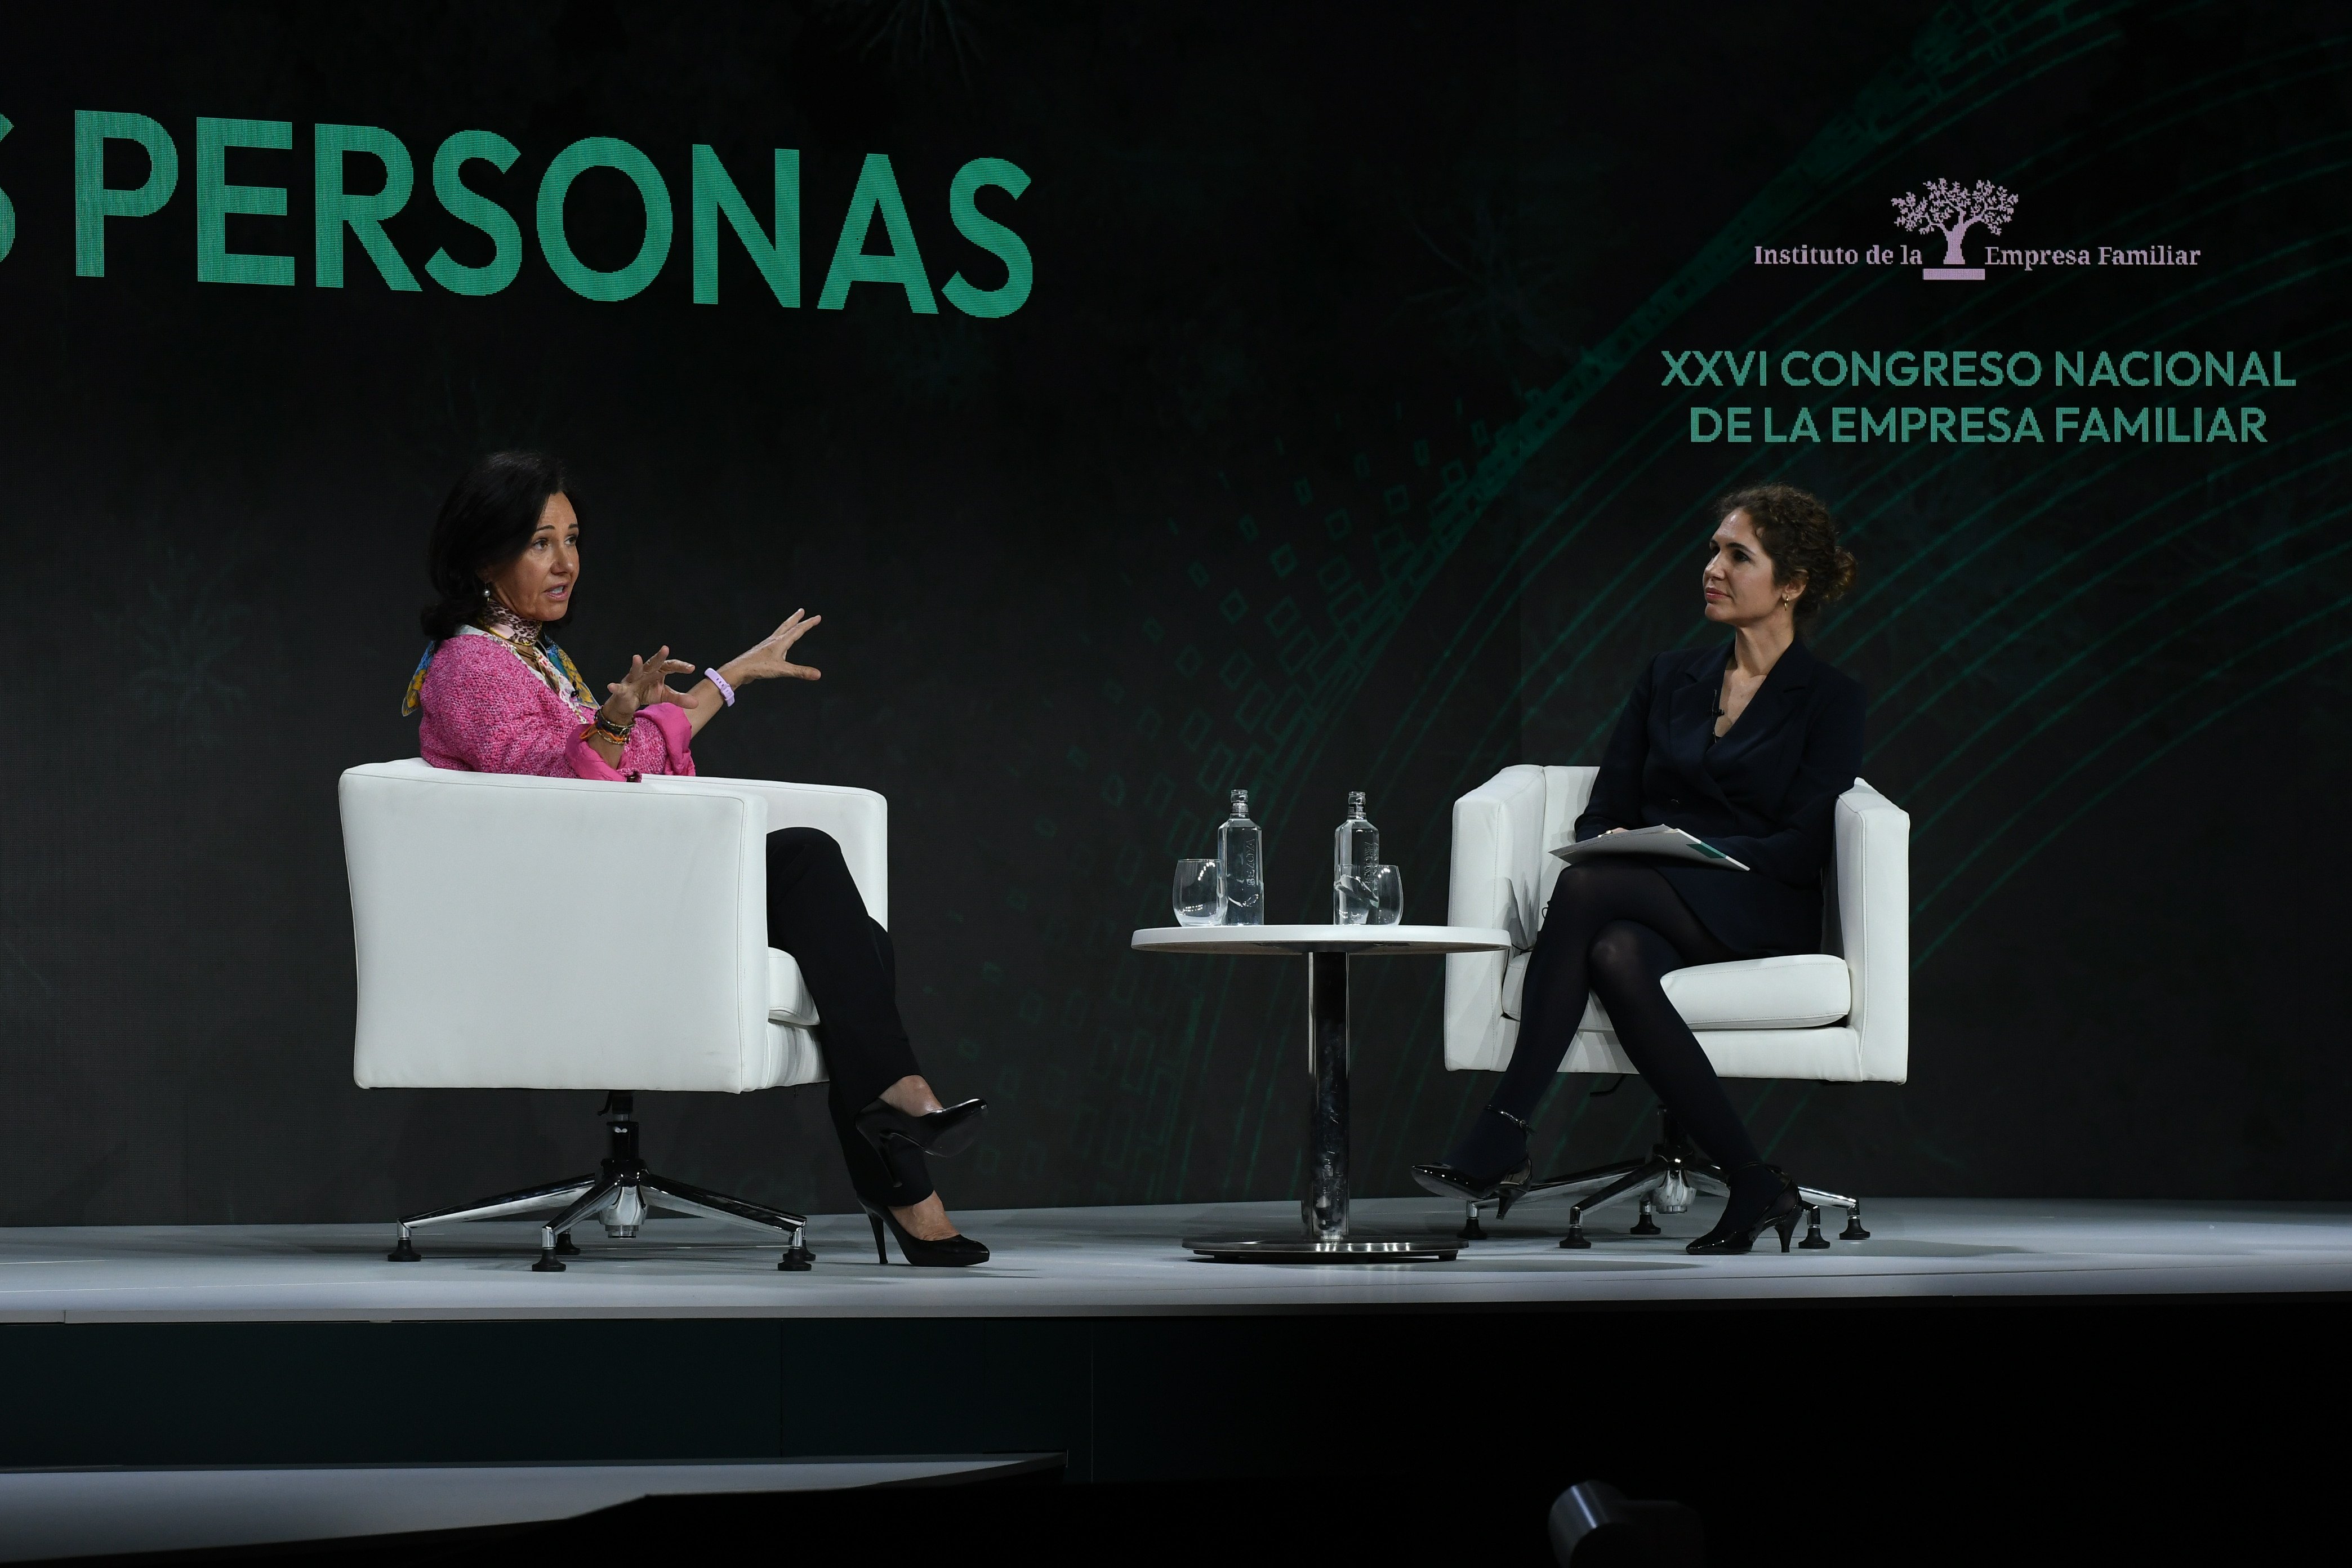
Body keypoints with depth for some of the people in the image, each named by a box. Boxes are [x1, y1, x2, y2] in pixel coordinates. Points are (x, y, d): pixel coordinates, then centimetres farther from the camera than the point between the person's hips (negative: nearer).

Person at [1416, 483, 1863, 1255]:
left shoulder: (1829, 700, 6)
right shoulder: (1668, 677, 21)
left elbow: (1803, 850, -4)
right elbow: (1604, 809, 17)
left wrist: (1690, 850, -16)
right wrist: (1613, 840, -8)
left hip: (1756, 912, -4)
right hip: (1648, 904, 4)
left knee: (1588, 885, -34)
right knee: (1614, 957, -37)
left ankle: (1502, 1132, -36)